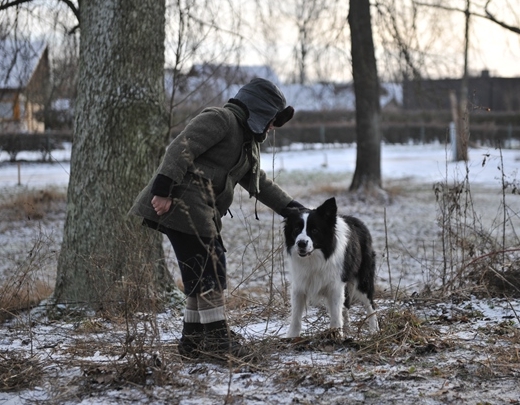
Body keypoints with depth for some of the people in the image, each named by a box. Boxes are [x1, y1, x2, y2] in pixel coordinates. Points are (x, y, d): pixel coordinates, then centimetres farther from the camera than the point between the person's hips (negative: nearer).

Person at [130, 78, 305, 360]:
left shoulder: (248, 143, 26)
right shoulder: (220, 120, -7)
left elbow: (260, 184, 31)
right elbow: (182, 148, -19)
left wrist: (291, 208, 22)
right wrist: (163, 189, -27)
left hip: (202, 210, 11)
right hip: (181, 203, -11)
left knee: (203, 273, 12)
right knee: (208, 268, -10)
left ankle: (193, 340, 19)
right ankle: (216, 335, -5)